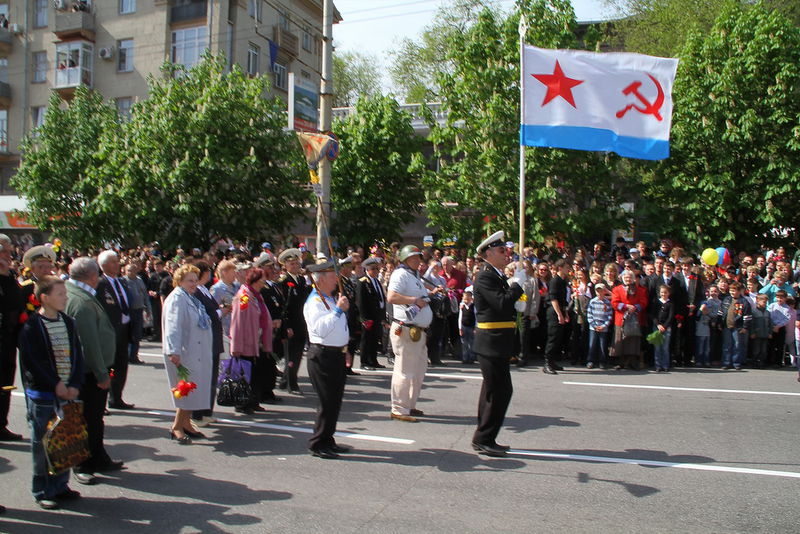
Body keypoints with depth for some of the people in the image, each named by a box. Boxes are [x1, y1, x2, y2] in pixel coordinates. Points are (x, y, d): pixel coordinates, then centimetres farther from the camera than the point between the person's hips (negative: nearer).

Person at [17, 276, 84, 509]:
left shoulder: (68, 322, 8)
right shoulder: (32, 326, -9)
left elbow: (78, 356, 8)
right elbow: (30, 362, -13)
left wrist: (75, 385, -3)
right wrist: (55, 385, -14)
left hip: (68, 393, 5)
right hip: (42, 395, -5)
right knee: (42, 443, 4)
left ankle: (60, 485, 24)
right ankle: (42, 491, 16)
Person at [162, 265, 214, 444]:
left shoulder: (192, 298, 17)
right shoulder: (176, 299, -12)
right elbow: (173, 327, -21)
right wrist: (173, 352, -27)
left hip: (197, 353, 9)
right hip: (184, 353, -9)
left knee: (194, 390, 11)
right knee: (187, 390, -6)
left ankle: (185, 424, 20)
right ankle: (176, 427, 4)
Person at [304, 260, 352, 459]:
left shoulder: (331, 300, 17)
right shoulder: (314, 302, -15)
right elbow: (320, 328, -28)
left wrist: (344, 350, 24)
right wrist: (338, 310, -26)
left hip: (336, 355, 10)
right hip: (323, 355, -10)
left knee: (335, 400, 15)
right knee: (327, 402, -5)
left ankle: (328, 441, 26)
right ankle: (317, 445, 6)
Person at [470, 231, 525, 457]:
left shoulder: (498, 276, 15)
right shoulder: (485, 277, -15)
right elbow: (502, 304, -27)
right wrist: (518, 283, -16)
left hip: (495, 344, 11)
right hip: (491, 343, -11)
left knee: (493, 391, 16)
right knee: (501, 390, -7)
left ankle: (483, 439, 26)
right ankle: (484, 439, 2)